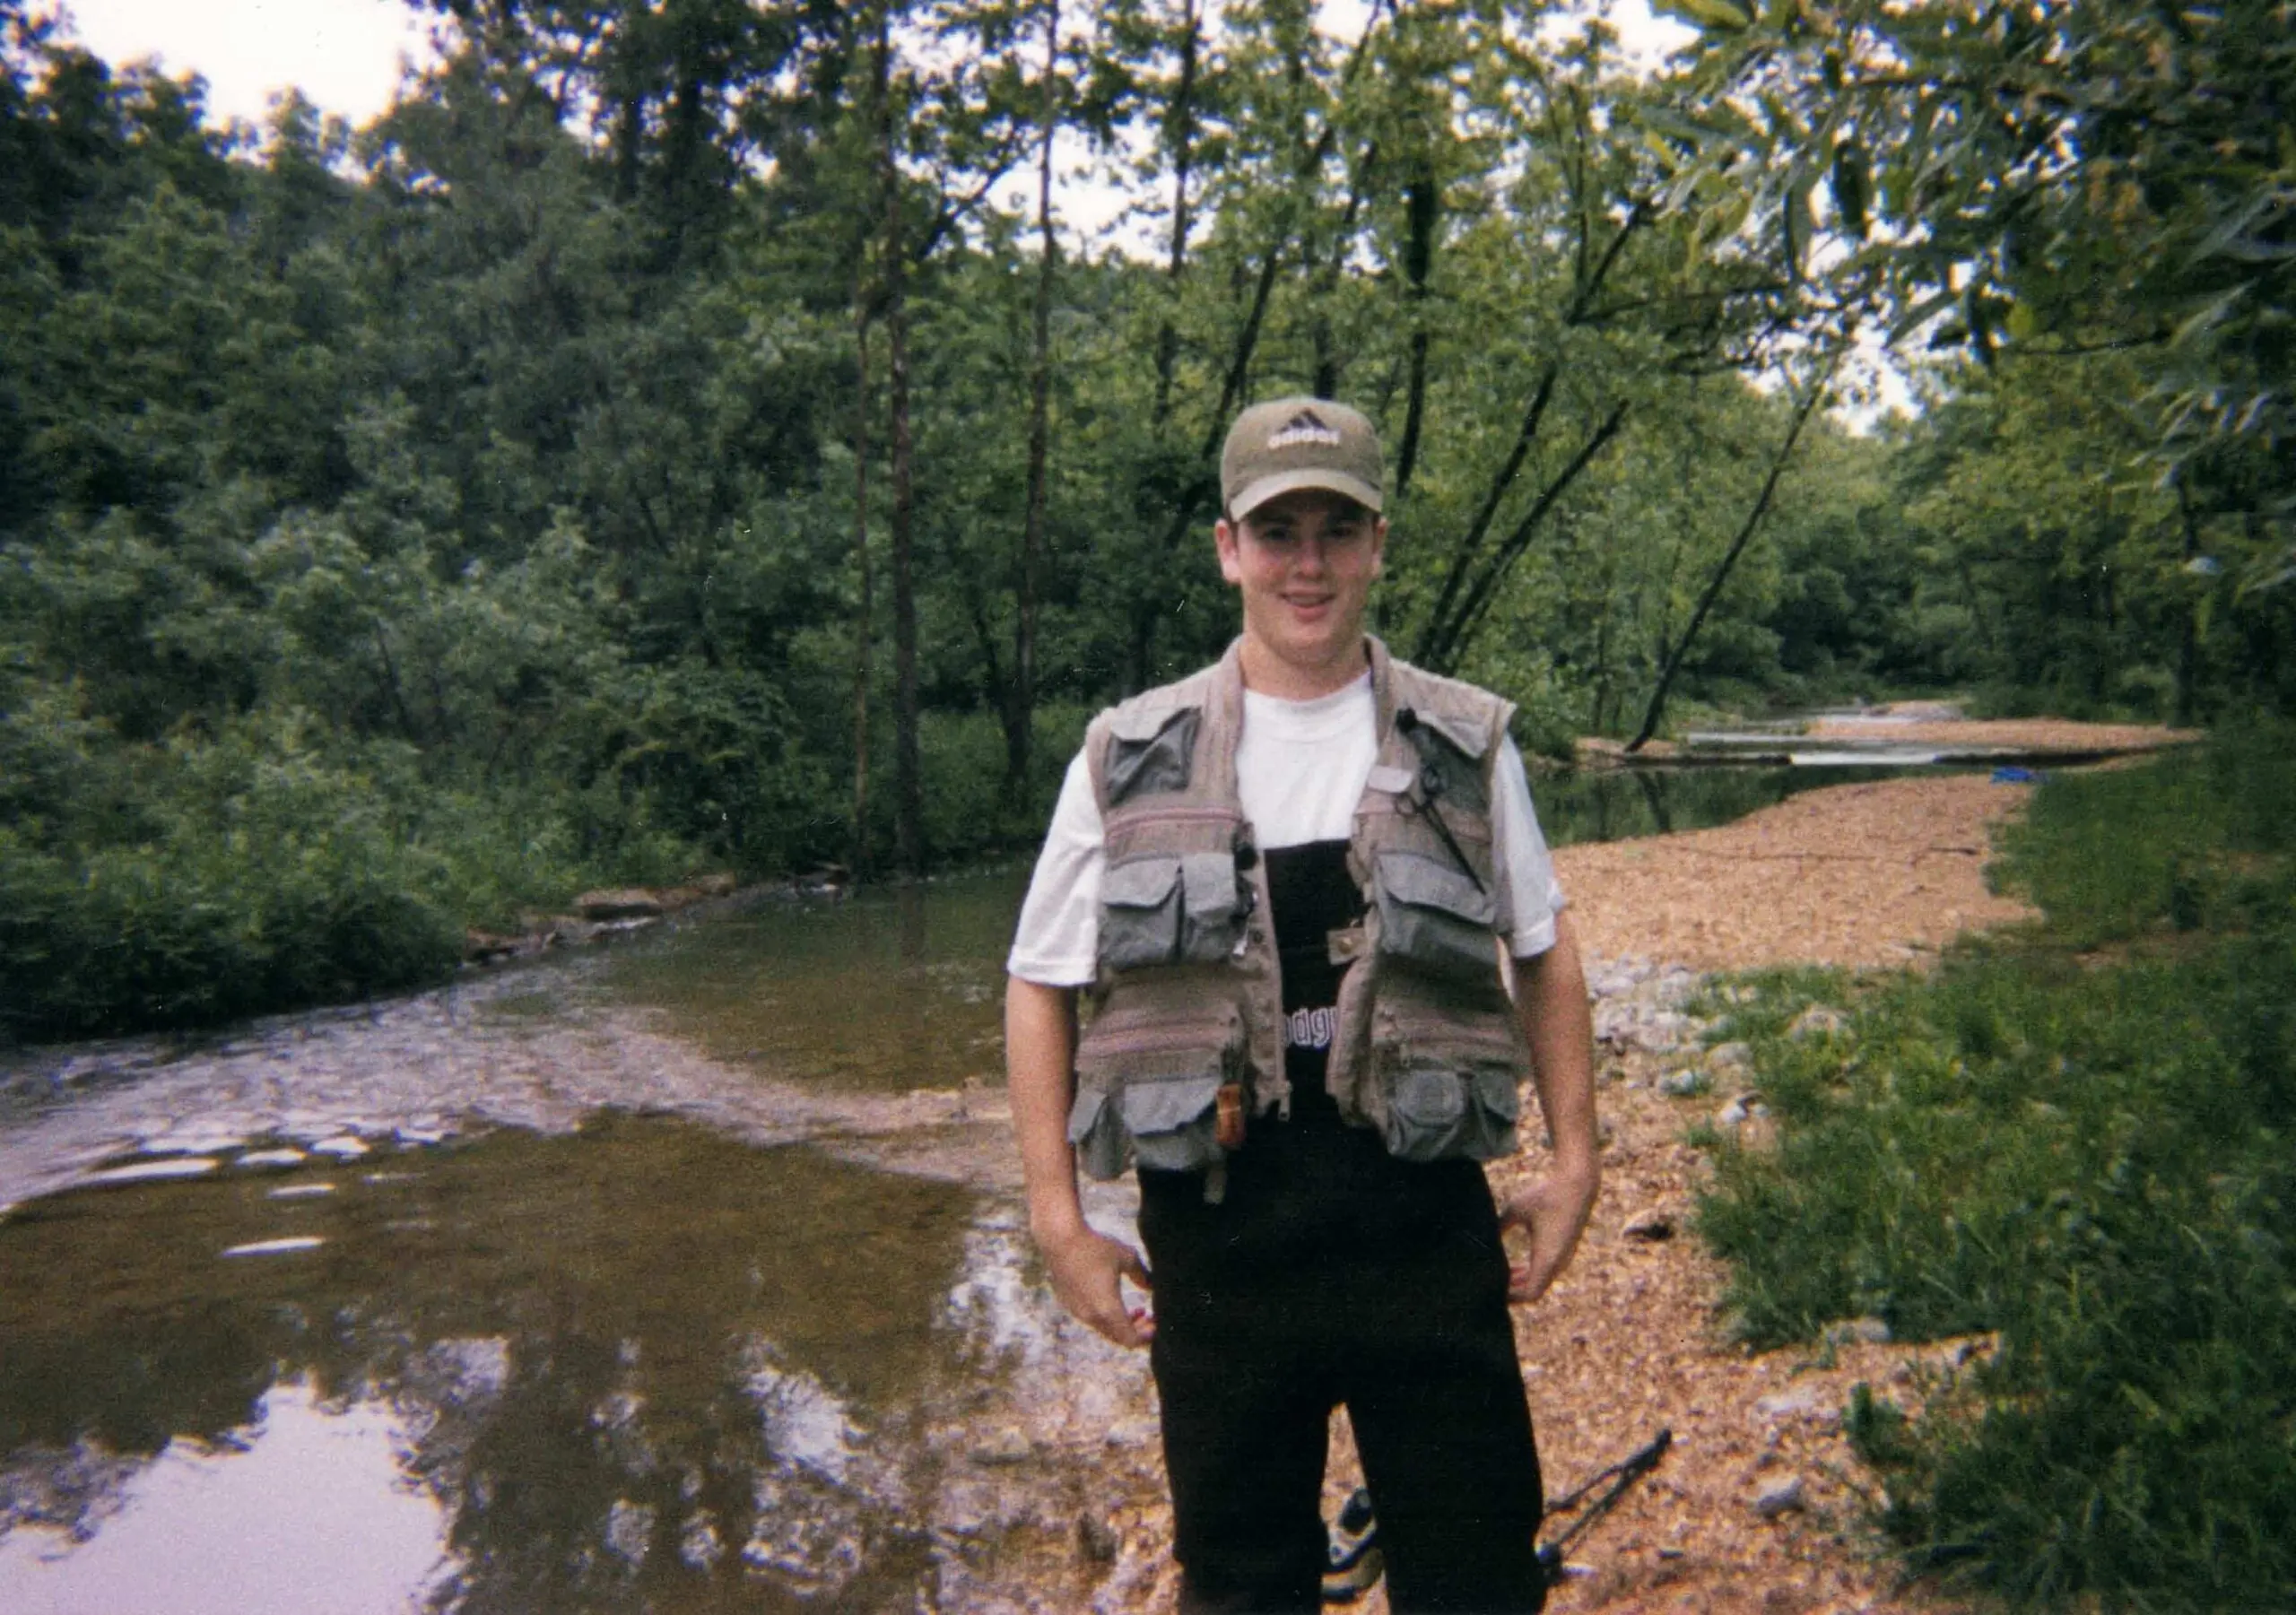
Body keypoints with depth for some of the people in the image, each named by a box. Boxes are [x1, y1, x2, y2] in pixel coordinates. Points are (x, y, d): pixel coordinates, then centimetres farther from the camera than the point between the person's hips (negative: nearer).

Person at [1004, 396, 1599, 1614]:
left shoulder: (1466, 746, 2)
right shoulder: (1128, 760, -1)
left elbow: (1544, 956, 11)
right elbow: (1041, 987, 3)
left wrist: (1573, 1161, 4)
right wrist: (1057, 1218, -1)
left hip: (1426, 1221, 0)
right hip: (1216, 1228, 0)